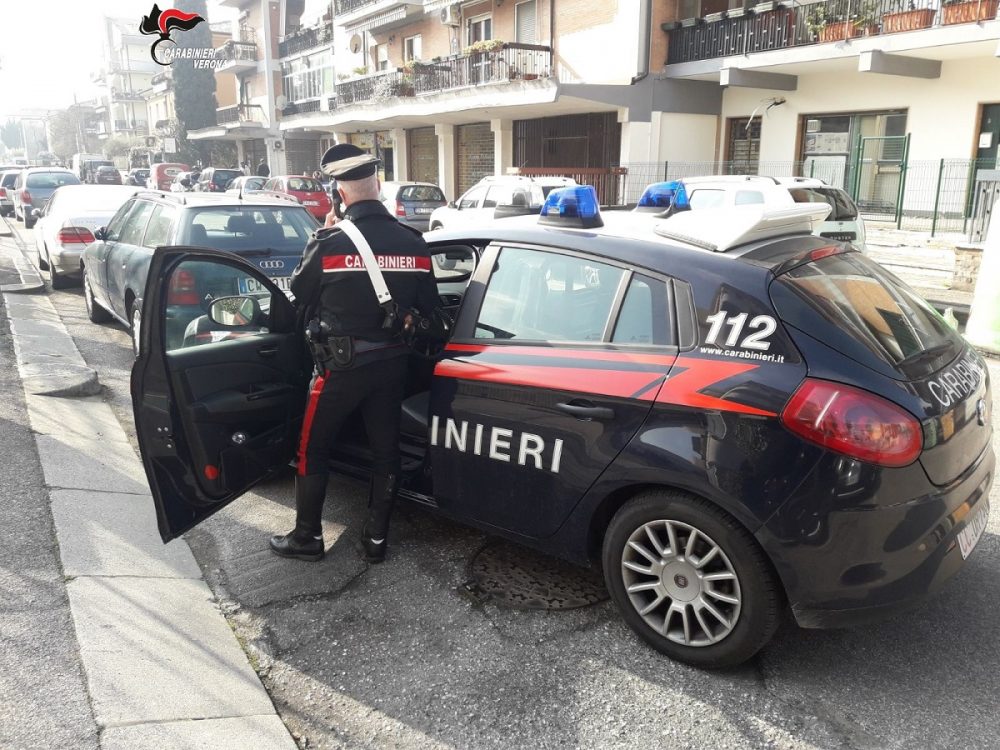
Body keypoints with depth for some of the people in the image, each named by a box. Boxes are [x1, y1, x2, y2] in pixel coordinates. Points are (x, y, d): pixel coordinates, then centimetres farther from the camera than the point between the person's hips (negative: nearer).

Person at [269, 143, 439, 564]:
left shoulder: (331, 244, -16)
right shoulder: (413, 243, -5)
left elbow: (299, 292, 2)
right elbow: (428, 307, 3)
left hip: (341, 364, -3)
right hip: (391, 363, 4)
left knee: (313, 449, 13)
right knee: (385, 450, 14)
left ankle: (308, 537, 24)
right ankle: (376, 538, 24)